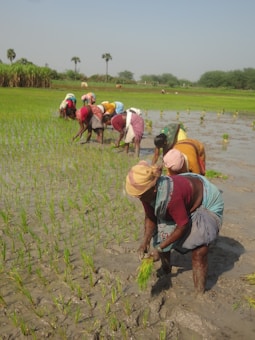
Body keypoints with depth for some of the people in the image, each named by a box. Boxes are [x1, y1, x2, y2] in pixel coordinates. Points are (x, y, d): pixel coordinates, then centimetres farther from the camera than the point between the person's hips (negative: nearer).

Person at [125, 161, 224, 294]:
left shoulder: (171, 195, -43)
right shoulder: (147, 191, -20)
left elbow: (184, 225, -31)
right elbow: (150, 218, -6)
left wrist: (161, 247, -25)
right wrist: (145, 241, -20)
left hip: (206, 202, -7)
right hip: (185, 204, 8)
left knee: (199, 252, -19)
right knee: (161, 237, 10)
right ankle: (166, 269, 38)